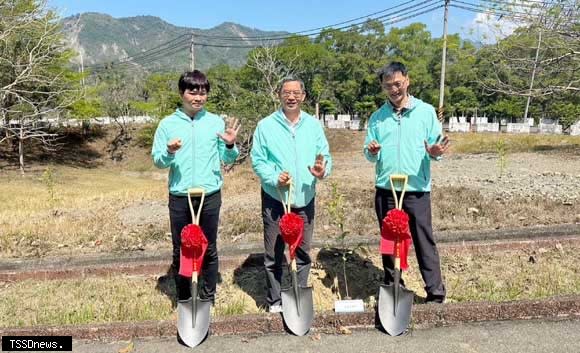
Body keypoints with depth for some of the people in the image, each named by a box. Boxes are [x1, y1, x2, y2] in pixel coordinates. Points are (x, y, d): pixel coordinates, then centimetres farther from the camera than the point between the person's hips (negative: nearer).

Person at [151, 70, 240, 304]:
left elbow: (227, 159, 5)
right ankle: (183, 299, 27)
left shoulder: (216, 122, 2)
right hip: (179, 198, 0)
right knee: (180, 250, 10)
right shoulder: (168, 124, 1)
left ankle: (208, 297, 27)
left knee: (209, 249, 10)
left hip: (210, 196, 0)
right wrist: (169, 152, -19)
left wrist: (230, 146, -16)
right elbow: (157, 161, 1)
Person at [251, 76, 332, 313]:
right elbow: (257, 161, -3)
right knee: (273, 254, 6)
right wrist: (274, 178, -19)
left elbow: (325, 156, 7)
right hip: (275, 199, -2)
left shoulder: (313, 125, 8)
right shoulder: (266, 126, -1)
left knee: (303, 253, 12)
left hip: (305, 199, 3)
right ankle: (274, 301, 21)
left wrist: (323, 171, -15)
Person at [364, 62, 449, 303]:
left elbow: (437, 145, 3)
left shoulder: (426, 111, 2)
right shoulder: (377, 117, 8)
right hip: (385, 190, 3)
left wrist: (435, 153, -19)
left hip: (417, 189, -2)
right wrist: (371, 152, -14)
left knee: (425, 242, 1)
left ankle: (436, 293, 11)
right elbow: (369, 155, 9)